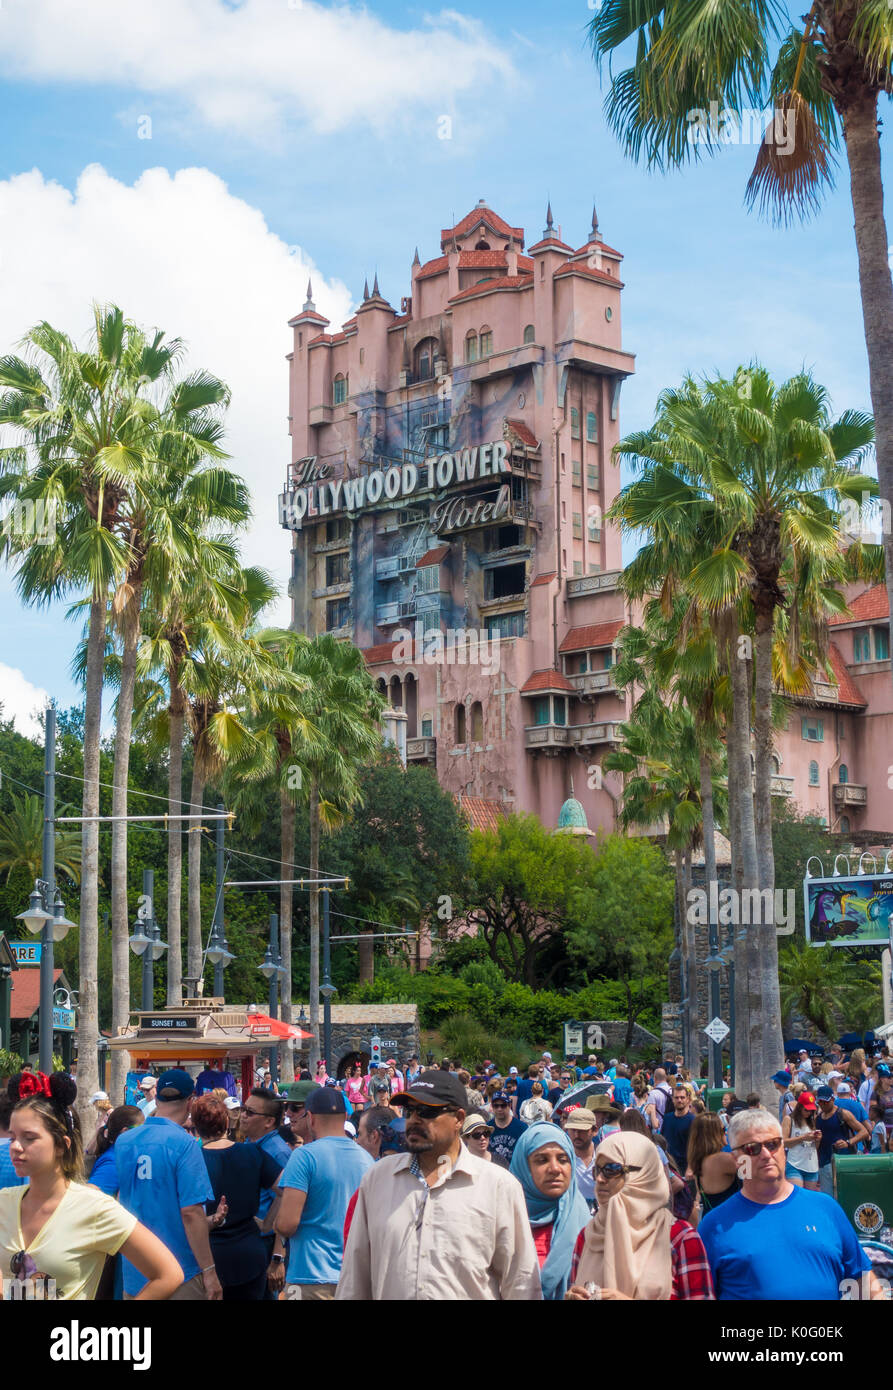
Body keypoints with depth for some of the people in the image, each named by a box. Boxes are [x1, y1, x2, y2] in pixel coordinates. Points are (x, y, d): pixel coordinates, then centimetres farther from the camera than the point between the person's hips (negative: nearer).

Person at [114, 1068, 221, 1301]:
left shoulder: (123, 1141, 3)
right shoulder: (184, 1144, -16)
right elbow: (190, 1212, -20)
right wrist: (209, 1271, -15)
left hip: (133, 1273, 6)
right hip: (180, 1274, -6)